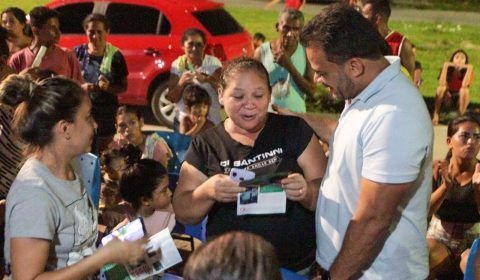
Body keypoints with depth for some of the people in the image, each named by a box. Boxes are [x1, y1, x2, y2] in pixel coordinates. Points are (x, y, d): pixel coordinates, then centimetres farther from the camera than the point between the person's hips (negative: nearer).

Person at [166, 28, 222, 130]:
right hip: (182, 121, 2)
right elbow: (171, 98, -3)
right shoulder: (177, 64, 0)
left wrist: (208, 79, -35)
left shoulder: (213, 63, -6)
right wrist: (181, 83, -22)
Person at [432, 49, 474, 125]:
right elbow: (441, 84, -33)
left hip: (461, 99, -1)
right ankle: (435, 115, -26)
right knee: (441, 87, -29)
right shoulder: (448, 70, -16)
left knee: (464, 90, -32)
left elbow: (464, 85, -34)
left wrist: (469, 69, -36)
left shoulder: (468, 71, -17)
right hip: (448, 97, 1)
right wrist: (445, 66, -37)